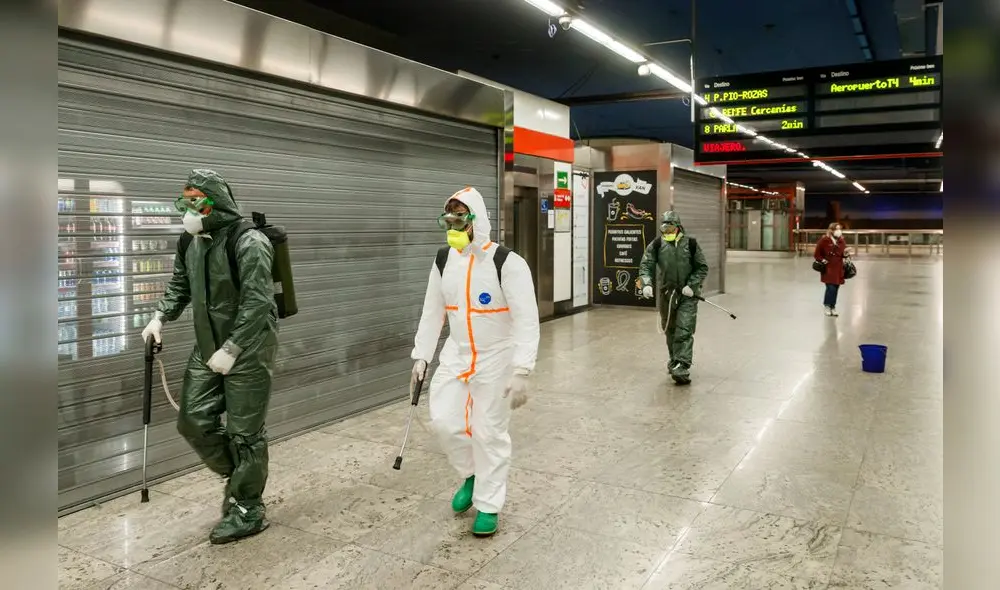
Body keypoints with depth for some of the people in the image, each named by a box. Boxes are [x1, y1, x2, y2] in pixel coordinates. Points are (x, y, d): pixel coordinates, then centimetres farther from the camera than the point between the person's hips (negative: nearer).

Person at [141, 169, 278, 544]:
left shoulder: (249, 244, -18)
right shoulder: (191, 243, 7)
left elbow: (257, 304, -23)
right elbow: (179, 286, 21)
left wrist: (231, 349, -25)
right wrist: (160, 317, 5)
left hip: (248, 352, -8)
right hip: (207, 350, 8)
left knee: (244, 433, 1)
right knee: (193, 422, 9)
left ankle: (248, 511, 17)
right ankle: (237, 476, 33)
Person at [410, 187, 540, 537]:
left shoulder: (508, 263, -20)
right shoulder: (443, 261, -1)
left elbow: (527, 320, -22)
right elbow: (433, 312, 8)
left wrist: (521, 371, -28)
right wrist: (421, 356, 7)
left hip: (497, 359, -5)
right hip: (456, 355, 5)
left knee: (490, 433, 3)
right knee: (443, 422, 2)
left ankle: (489, 505, 23)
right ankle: (472, 475, 31)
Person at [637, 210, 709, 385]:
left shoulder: (691, 244, -3)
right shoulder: (656, 245, -1)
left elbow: (702, 268, 1)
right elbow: (646, 265, -6)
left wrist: (692, 286, -11)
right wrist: (646, 284, -23)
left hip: (687, 294, -3)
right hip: (666, 293, 3)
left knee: (684, 331, -11)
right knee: (670, 330, 15)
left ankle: (682, 368, -14)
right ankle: (675, 361, 35)